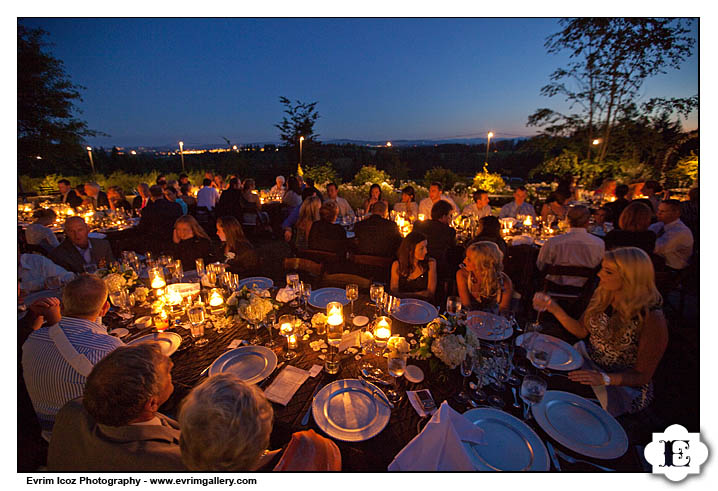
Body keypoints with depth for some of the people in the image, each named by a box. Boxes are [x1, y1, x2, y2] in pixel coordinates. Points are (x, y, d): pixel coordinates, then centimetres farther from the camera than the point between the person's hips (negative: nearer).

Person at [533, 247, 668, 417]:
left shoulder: (651, 318, -23)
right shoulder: (602, 295, -6)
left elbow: (642, 376, -16)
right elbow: (582, 330, 5)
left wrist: (604, 379, -32)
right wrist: (555, 309, -10)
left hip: (622, 383, -5)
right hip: (587, 361, 5)